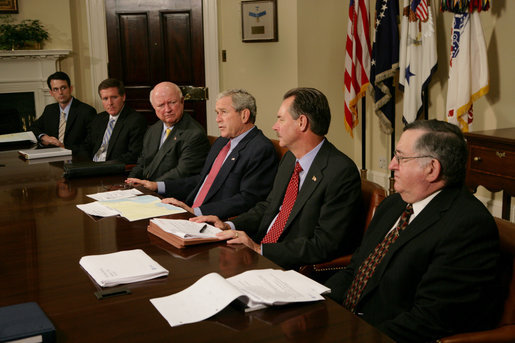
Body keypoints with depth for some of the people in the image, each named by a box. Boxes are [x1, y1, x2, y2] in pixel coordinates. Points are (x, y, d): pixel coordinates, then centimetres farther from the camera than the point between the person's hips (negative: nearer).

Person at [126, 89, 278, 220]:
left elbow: (247, 199, -19)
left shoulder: (261, 149, -11)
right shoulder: (221, 142, 20)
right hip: (191, 216, 9)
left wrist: (196, 211, -22)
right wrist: (157, 185, 18)